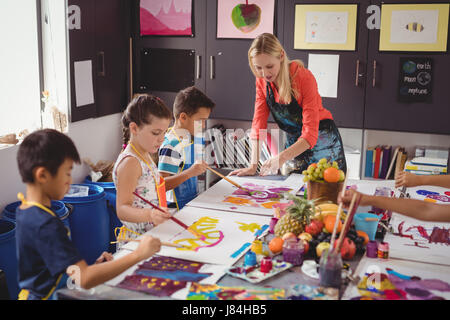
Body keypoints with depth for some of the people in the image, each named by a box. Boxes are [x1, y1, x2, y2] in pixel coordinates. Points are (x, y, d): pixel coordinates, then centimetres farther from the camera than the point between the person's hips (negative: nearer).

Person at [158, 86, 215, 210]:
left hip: (192, 202, 9)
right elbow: (160, 185, -25)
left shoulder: (187, 138, 12)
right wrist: (189, 172, -33)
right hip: (179, 209, -9)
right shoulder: (172, 146, -18)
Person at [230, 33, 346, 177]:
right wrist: (253, 166, -18)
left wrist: (282, 157, -43)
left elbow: (310, 134, -29)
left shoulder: (304, 77, -25)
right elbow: (258, 122, -9)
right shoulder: (261, 80, -8)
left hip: (320, 140, -4)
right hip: (294, 143, 5)